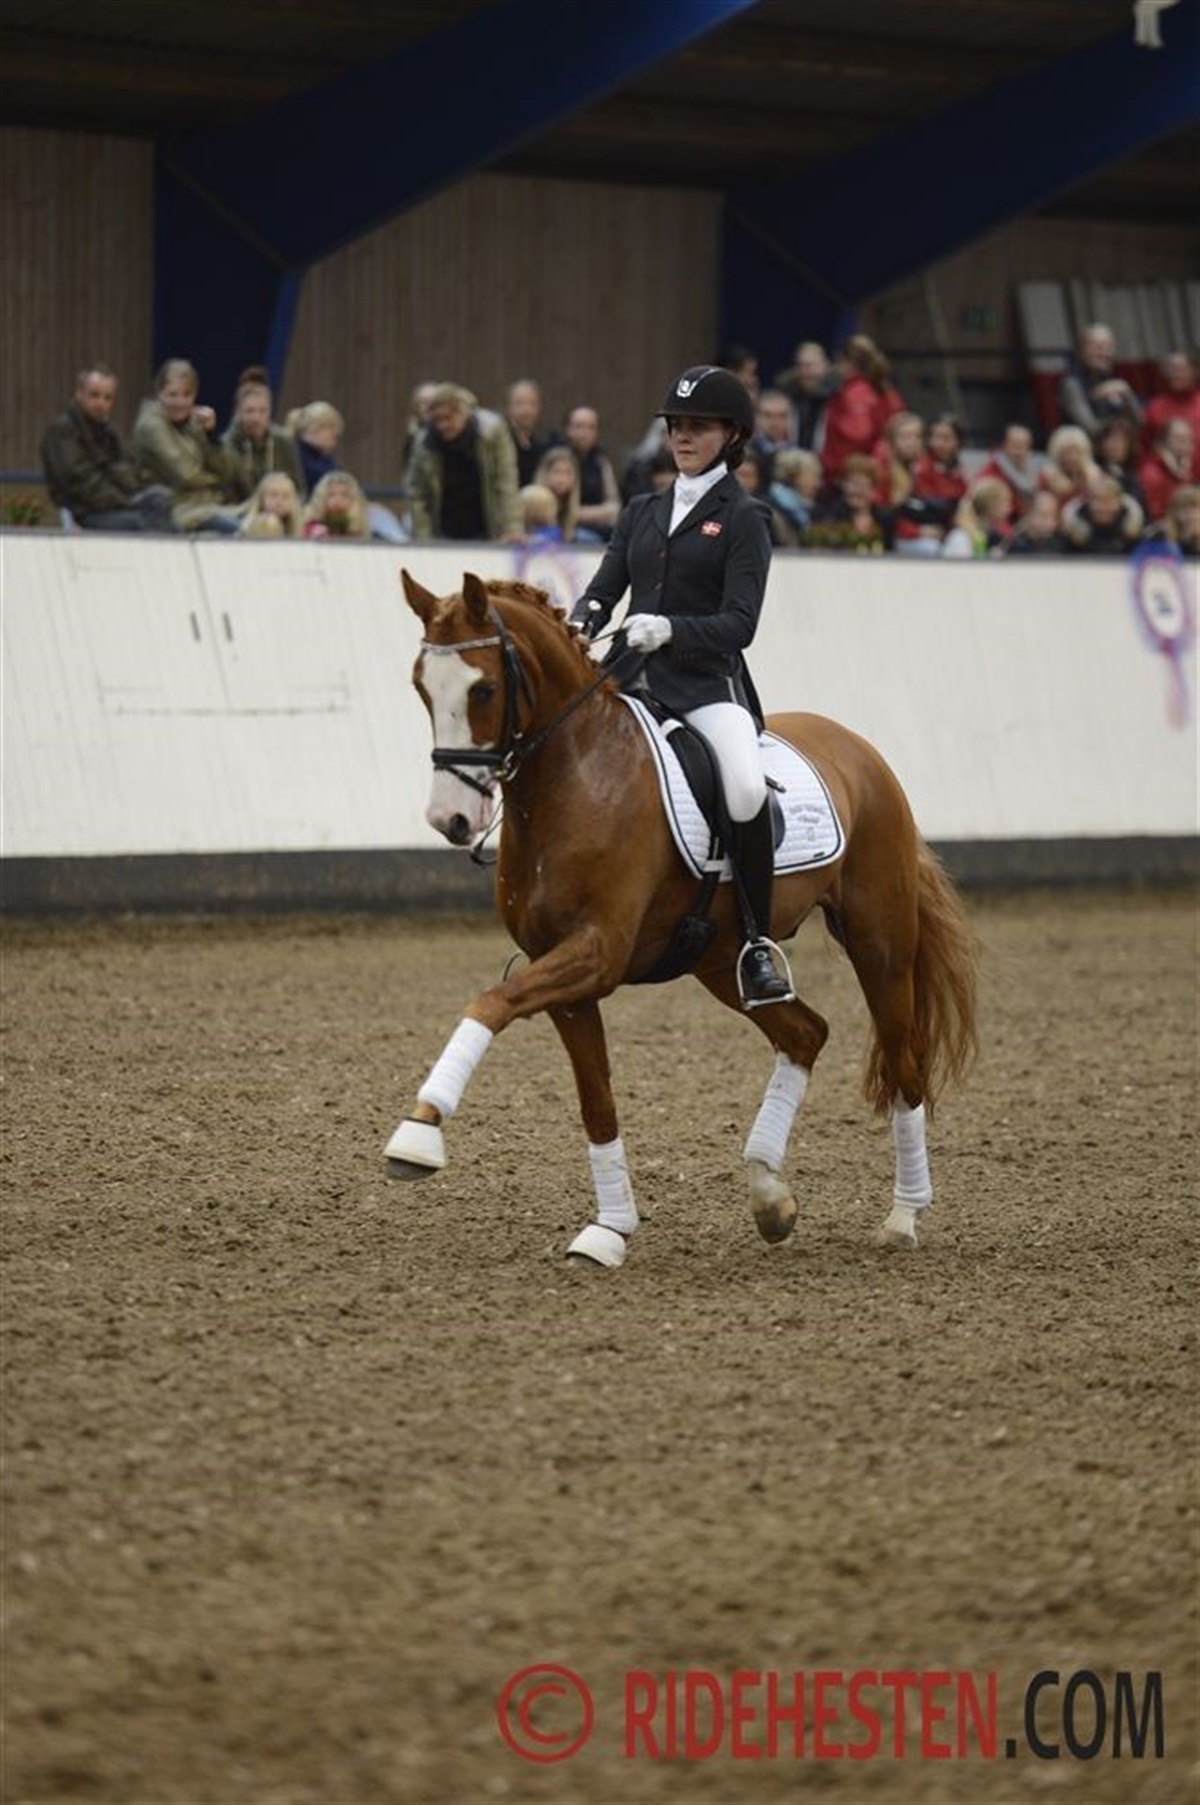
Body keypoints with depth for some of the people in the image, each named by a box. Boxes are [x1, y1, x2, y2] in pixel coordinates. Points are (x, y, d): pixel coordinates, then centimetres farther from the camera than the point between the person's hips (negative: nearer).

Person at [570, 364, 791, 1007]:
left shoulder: (742, 519, 1)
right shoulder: (642, 512, 18)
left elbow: (738, 625, -9)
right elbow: (605, 587, 11)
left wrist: (670, 629, -27)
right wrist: (581, 622, -13)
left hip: (707, 685, -6)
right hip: (634, 679, 6)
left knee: (748, 791, -33)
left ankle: (757, 942, -17)